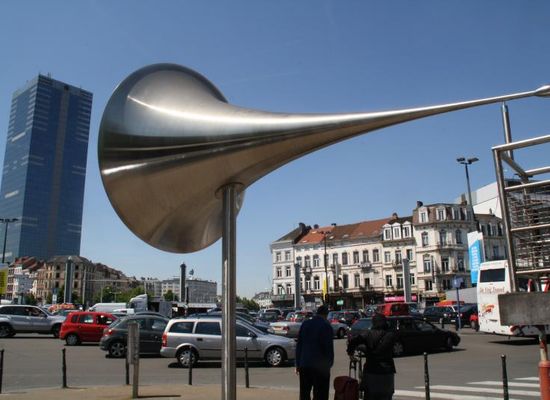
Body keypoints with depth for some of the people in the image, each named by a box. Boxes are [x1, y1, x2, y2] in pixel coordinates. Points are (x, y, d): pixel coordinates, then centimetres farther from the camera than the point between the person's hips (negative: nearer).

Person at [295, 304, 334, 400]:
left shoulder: (305, 324, 5)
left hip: (304, 364, 5)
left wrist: (298, 363, 13)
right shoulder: (326, 326, -10)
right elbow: (329, 348, -9)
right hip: (321, 366, -5)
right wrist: (329, 364, 1)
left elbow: (299, 345, 8)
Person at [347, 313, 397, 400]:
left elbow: (355, 341, -18)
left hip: (371, 371, 0)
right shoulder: (391, 335, -1)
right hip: (387, 371, 0)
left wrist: (350, 351, 3)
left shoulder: (369, 334, -4)